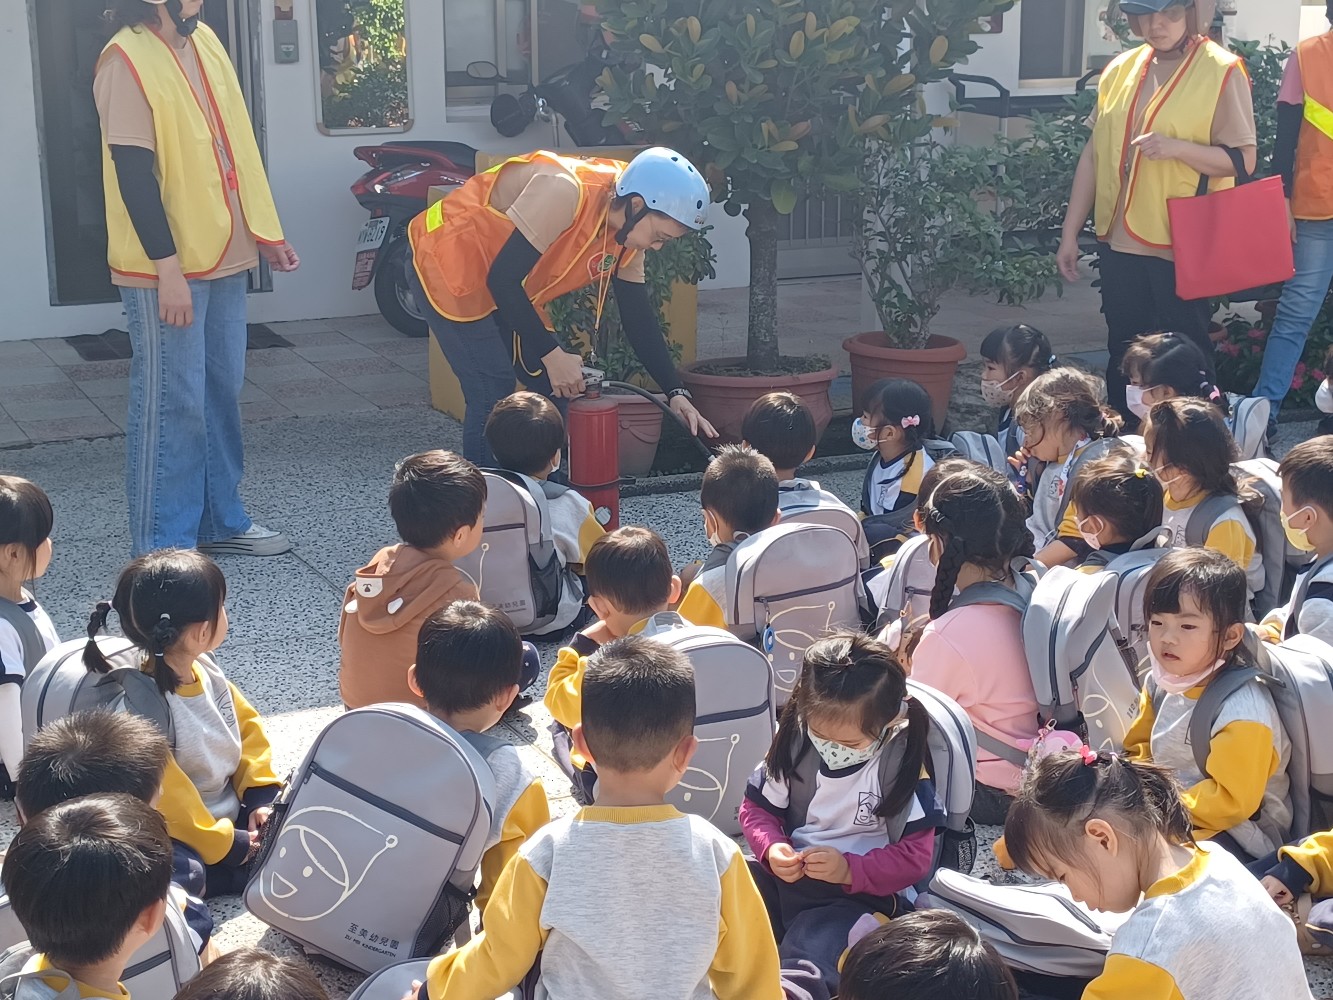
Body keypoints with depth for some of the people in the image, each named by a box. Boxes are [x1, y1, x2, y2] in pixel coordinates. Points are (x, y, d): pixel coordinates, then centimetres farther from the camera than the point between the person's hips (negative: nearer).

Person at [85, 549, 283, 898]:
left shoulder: (206, 671, -4)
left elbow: (247, 725, 10)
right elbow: (165, 801, -27)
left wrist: (261, 795, 0)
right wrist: (226, 846, -19)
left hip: (230, 813, 8)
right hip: (183, 840, -8)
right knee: (185, 877, -36)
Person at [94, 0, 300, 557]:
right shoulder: (127, 61, -15)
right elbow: (133, 172, -18)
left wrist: (265, 233, 15)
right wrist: (168, 266, -21)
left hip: (225, 258, 8)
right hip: (166, 268, -8)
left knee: (222, 392, 14)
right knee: (173, 404, -3)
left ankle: (220, 520, 27)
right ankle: (163, 547, 7)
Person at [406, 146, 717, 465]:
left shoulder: (627, 234, -6)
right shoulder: (565, 191, -33)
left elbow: (639, 315, 2)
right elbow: (502, 279, -32)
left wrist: (676, 393, -6)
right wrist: (552, 354, -28)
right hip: (446, 263, -9)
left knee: (555, 388, 4)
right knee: (493, 393, -17)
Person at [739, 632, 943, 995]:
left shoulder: (903, 762, -10)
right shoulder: (793, 740, 1)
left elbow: (915, 857, -9)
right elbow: (758, 808, 12)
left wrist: (850, 870, -23)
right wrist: (772, 849, -11)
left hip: (863, 891, -5)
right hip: (786, 876, 5)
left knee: (812, 950, -36)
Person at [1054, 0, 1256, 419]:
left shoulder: (1222, 71, -6)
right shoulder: (1121, 69, 8)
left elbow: (1242, 160, -9)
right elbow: (1094, 153, 11)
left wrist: (1176, 147, -25)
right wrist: (1070, 233, 9)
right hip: (1120, 241, 5)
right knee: (1122, 353, 12)